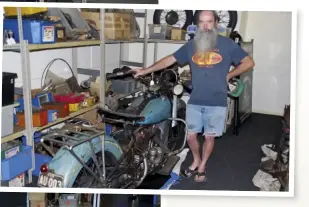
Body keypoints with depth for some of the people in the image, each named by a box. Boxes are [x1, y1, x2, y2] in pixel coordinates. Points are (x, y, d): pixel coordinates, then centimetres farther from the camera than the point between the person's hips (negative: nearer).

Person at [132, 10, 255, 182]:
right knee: (191, 136, 9)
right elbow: (169, 60, 6)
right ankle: (196, 161, 37)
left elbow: (249, 62, 1)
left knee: (209, 137, 9)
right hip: (195, 101, 3)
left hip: (217, 102, -2)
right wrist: (145, 71, 2)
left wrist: (228, 75, -5)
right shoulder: (191, 45, 6)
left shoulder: (227, 44, -2)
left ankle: (202, 166, 32)